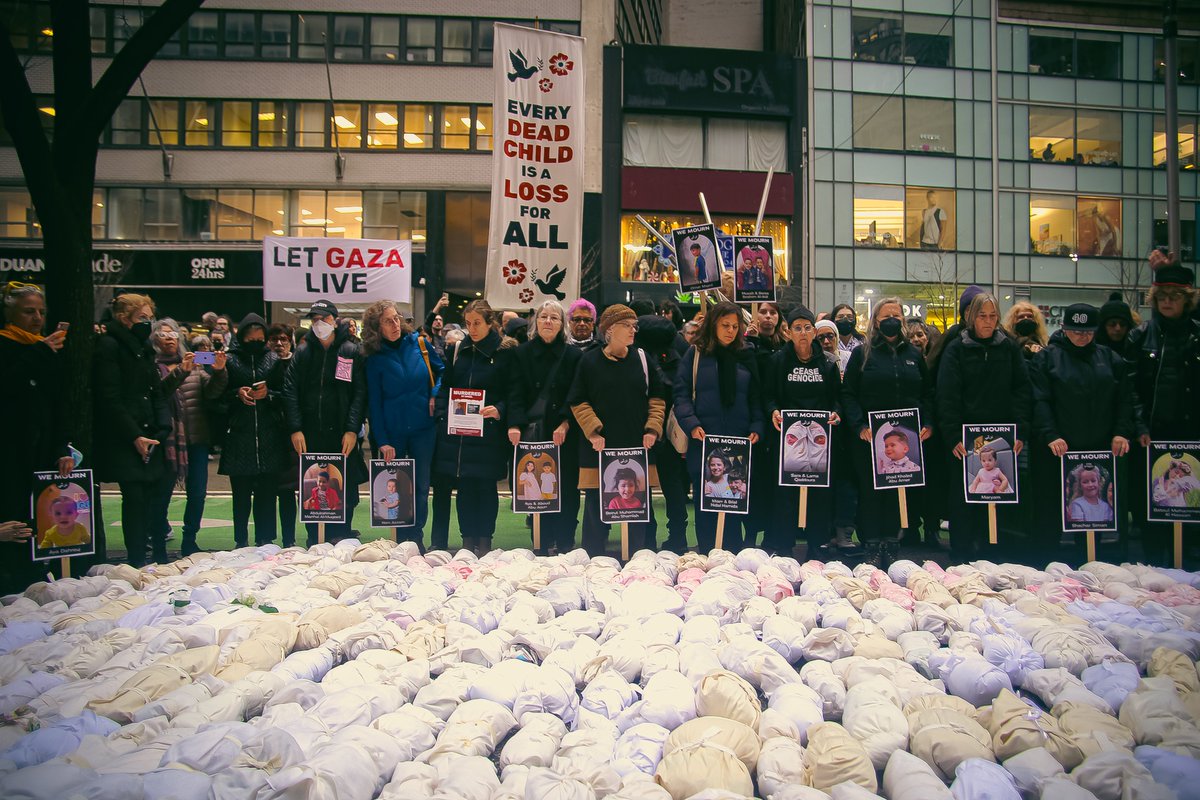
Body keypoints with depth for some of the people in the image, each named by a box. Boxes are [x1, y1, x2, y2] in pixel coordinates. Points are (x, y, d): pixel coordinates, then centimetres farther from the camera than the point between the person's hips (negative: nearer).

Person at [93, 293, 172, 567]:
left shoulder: (143, 349, 18)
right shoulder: (109, 346, -6)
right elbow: (109, 399, -13)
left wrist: (162, 429, 1)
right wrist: (135, 436, -15)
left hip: (149, 438, 7)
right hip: (125, 442, -7)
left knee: (155, 498, 5)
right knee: (136, 499, -8)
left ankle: (160, 560, 12)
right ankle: (137, 563, 0)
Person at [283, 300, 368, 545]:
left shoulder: (351, 352, 2)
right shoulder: (303, 352, 8)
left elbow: (360, 394, -3)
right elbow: (290, 392, 3)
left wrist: (352, 430, -12)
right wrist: (295, 429, -7)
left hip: (342, 437, -2)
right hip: (310, 437, 2)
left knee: (344, 494, 2)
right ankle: (314, 546, 17)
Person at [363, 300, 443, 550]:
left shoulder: (419, 343, -1)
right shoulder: (375, 358, -3)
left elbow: (442, 371, 13)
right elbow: (375, 403, -3)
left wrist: (435, 395, -5)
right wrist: (382, 441, -9)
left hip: (423, 428, 1)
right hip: (392, 433, 0)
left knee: (421, 486, 5)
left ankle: (416, 538, 15)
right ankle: (401, 541, 17)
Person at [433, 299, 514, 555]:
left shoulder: (506, 352, -2)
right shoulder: (456, 351, 10)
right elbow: (444, 387, 13)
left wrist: (499, 410, -19)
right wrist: (443, 417, 1)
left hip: (489, 431, -3)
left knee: (486, 486, 4)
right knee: (464, 486, 7)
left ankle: (484, 540, 15)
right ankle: (468, 540, 17)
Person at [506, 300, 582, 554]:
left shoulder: (574, 355, 4)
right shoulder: (522, 353, 7)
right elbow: (515, 393, 0)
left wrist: (565, 424, -10)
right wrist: (515, 425, -12)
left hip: (565, 435, -1)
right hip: (533, 433, 1)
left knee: (567, 490, 0)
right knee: (536, 488, 1)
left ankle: (565, 542, 10)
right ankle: (541, 541, 11)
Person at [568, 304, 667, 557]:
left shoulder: (642, 358, 6)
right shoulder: (590, 361, 0)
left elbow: (657, 397, 9)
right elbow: (578, 403, 0)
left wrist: (652, 429, -2)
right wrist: (593, 431, -11)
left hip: (638, 446, 2)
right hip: (600, 447, -2)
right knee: (596, 505, 4)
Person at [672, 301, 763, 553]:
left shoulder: (747, 356, 12)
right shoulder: (695, 354, 4)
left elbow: (755, 398, 12)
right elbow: (681, 394, -1)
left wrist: (756, 428, -2)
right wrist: (691, 425, -15)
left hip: (739, 443, 2)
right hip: (703, 441, -2)